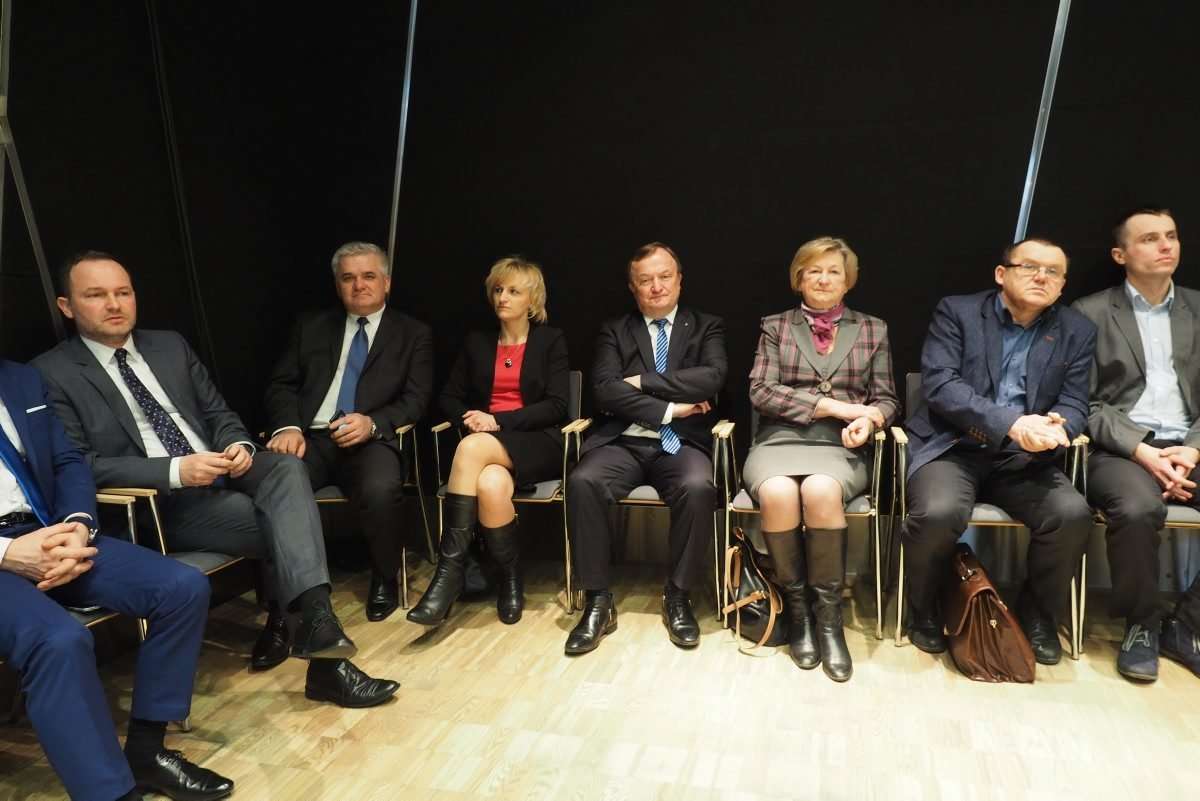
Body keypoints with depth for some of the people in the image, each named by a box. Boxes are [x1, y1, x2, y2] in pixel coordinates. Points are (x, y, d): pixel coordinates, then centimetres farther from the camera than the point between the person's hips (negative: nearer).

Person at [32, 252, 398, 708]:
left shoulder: (171, 346, 15)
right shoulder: (52, 374, -1)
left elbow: (217, 413, 18)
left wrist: (239, 445, -7)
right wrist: (175, 471, -22)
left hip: (218, 471, 5)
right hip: (157, 504, -5)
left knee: (287, 469, -28)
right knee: (289, 526, -25)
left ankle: (313, 620, -31)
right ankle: (317, 640, -14)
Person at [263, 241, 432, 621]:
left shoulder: (413, 334, 13)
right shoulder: (311, 327, 20)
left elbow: (416, 401, 3)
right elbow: (281, 386, 13)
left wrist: (373, 423, -17)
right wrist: (288, 426, -9)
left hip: (373, 441, -2)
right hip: (311, 438, 2)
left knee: (380, 490, -34)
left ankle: (384, 582, -5)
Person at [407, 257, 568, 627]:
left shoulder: (551, 340, 7)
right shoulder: (476, 341, 17)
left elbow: (556, 407, -4)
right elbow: (450, 398, 15)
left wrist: (499, 420, -15)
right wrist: (471, 416, -8)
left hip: (537, 444, -3)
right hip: (485, 442, 3)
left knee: (472, 447, -36)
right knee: (490, 485, -36)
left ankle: (450, 570, -28)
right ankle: (510, 577, -16)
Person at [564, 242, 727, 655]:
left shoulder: (706, 327, 13)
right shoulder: (614, 330, 14)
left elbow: (712, 377, -7)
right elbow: (605, 389, -3)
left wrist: (643, 381, -8)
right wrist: (669, 408, -9)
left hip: (681, 443, 0)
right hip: (623, 442, 1)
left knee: (698, 488, -34)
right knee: (582, 482, -30)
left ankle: (677, 596, -11)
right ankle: (598, 600, -15)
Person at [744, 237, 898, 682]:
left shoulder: (873, 329, 18)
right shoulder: (775, 326, 14)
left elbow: (887, 398, 14)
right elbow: (761, 391, 0)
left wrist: (870, 418, -12)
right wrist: (831, 405, -9)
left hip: (840, 446, 0)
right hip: (779, 441, 0)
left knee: (821, 490, -36)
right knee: (778, 493, -35)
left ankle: (829, 615, -19)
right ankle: (796, 607, -13)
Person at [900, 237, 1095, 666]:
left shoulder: (1077, 332, 12)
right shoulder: (957, 312, 1)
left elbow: (1074, 404, 7)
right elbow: (939, 384, -12)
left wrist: (1055, 428, -20)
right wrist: (1012, 423, -23)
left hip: (1024, 457, 3)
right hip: (952, 446, -3)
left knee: (1073, 514, -24)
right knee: (938, 513, -32)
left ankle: (1037, 613, 5)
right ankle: (923, 609, 0)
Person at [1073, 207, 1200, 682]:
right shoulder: (1091, 314, 4)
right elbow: (1086, 404, -2)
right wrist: (1142, 450, -15)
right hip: (1121, 448, -3)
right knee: (1139, 509, -35)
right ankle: (1141, 624, -8)